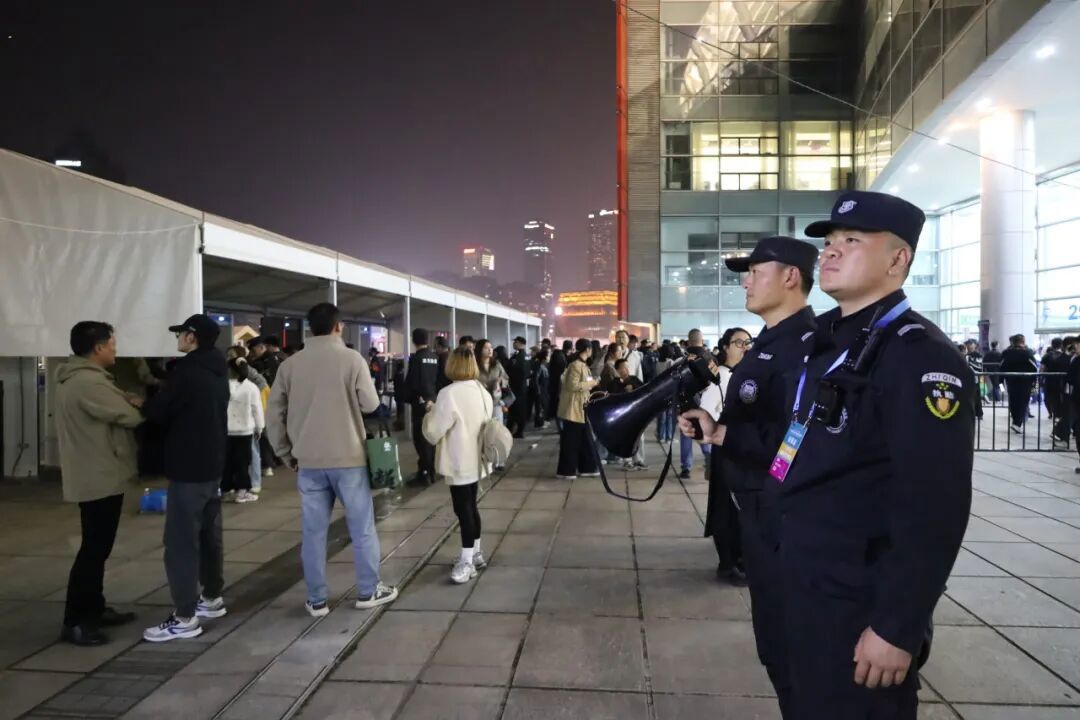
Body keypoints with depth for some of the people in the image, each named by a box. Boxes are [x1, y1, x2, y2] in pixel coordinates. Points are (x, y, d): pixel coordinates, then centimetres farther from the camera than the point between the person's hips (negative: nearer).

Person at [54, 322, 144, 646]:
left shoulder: (78, 378, 13)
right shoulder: (88, 382, -22)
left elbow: (114, 406, 14)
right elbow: (130, 416, -18)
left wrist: (127, 400, -6)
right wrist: (137, 404, 2)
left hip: (94, 475, 11)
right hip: (100, 478, -11)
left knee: (98, 547, 17)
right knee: (94, 549, -4)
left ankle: (94, 609, 27)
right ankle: (74, 621, 4)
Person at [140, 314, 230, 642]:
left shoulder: (187, 370, -17)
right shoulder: (217, 372, 11)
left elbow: (158, 412, -13)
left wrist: (139, 404, 8)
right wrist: (155, 400, 14)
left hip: (188, 468, -9)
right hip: (212, 465, 9)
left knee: (181, 541, -5)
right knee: (209, 534, 17)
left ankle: (184, 618, -1)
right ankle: (212, 598, 28)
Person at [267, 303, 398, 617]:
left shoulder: (290, 365, 2)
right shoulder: (351, 359, -8)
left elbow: (274, 413, 5)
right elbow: (371, 403, -5)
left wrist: (286, 453, 15)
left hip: (308, 461, 3)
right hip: (348, 458, -3)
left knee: (313, 532, 9)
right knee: (362, 527, 10)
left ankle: (317, 600, 17)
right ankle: (368, 591, 19)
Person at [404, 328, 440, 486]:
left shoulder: (416, 358, -13)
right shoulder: (435, 358, 5)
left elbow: (411, 381, -13)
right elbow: (440, 380, 9)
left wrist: (407, 397, 2)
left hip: (419, 402, -6)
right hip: (432, 401, 6)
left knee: (420, 437, -3)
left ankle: (424, 473, -3)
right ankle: (430, 472, 20)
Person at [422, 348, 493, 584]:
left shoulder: (449, 394, -19)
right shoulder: (483, 391, 5)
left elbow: (433, 432, -14)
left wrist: (430, 414, 5)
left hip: (460, 462, -8)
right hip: (475, 459, 8)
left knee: (463, 509, -1)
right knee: (470, 506, 18)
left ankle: (467, 561, 6)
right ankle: (475, 553, 29)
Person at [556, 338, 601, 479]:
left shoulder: (582, 364, 14)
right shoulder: (576, 365, -17)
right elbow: (572, 385, -24)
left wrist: (591, 383, 9)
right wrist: (590, 384, -15)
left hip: (581, 407, 10)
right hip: (574, 408, -10)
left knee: (584, 438, 13)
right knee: (571, 440, -4)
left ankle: (586, 468, 20)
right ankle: (565, 471, 4)